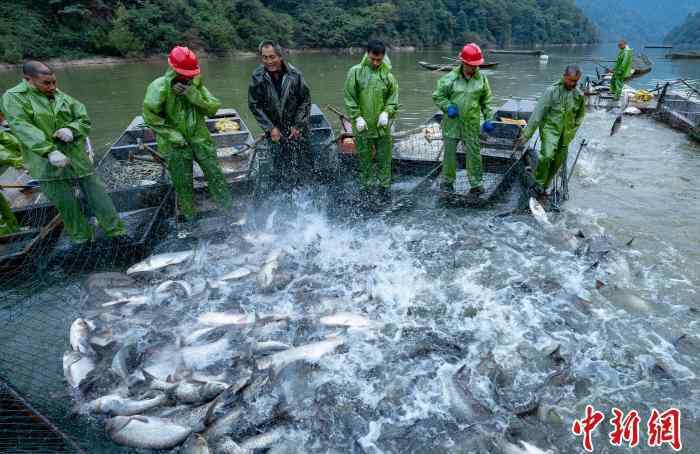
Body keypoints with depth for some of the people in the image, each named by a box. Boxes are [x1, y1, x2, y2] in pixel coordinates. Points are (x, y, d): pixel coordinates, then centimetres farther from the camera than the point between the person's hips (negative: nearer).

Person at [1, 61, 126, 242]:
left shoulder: (63, 98, 8)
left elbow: (84, 120, 9)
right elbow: (22, 127, -19)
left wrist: (71, 129, -15)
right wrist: (49, 151, -31)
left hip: (77, 155, 4)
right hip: (46, 160, -3)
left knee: (96, 193, 5)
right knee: (65, 201, 2)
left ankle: (116, 231, 13)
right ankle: (81, 236, 20)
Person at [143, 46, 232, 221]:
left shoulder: (196, 84, -1)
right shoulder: (159, 87, -13)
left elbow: (214, 107, -9)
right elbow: (149, 115, -14)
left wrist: (193, 95, -22)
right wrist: (172, 134, -17)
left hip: (200, 139, 3)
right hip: (176, 145, -3)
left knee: (215, 174, 6)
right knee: (183, 184, 7)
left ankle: (228, 207, 20)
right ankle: (189, 217, 24)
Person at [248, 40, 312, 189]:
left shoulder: (294, 74, -13)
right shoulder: (257, 77, -11)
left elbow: (305, 101, -4)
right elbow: (254, 105, -5)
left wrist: (298, 125, -9)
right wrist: (270, 128, -11)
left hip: (297, 128, 0)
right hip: (275, 129, 0)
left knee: (304, 163, 5)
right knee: (279, 166, 2)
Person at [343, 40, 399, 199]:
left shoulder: (387, 74, 0)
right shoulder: (355, 72, -4)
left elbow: (393, 97, 6)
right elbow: (349, 98, -3)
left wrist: (386, 112, -11)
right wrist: (357, 117, -12)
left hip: (382, 126, 1)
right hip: (363, 125, -1)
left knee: (384, 159, 9)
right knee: (365, 159, 9)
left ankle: (384, 187, 22)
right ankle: (366, 188, 23)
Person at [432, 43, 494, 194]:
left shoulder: (482, 79, 2)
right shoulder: (450, 78, -6)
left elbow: (486, 101, 10)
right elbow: (438, 96, 2)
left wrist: (488, 119, 4)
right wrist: (448, 107, -14)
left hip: (472, 124, 1)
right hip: (452, 123, -1)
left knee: (474, 153, 3)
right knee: (449, 152, 9)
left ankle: (476, 183, 14)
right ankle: (447, 181, 25)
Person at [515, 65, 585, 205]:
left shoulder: (579, 96, 2)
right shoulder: (552, 91, -10)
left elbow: (579, 117, 17)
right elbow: (538, 113, -10)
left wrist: (571, 133, 12)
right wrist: (527, 134, -12)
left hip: (565, 135, 5)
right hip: (550, 128, -4)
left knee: (557, 163, 8)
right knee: (546, 156, -28)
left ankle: (543, 189, 25)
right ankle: (538, 185, -10)